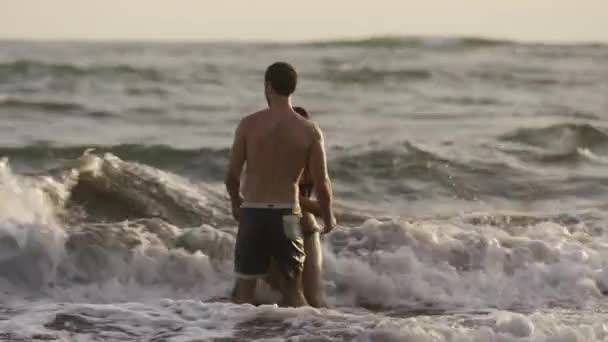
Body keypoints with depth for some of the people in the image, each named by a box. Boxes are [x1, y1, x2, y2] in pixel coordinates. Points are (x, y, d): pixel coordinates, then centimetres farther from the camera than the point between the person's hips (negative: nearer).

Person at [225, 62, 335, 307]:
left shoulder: (249, 124, -4)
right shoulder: (309, 131, -4)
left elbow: (232, 175, -1)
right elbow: (321, 183, -3)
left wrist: (236, 202, 20)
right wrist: (327, 216, 15)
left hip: (252, 213, 0)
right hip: (286, 215, 0)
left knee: (244, 289, 8)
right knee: (293, 290, 11)